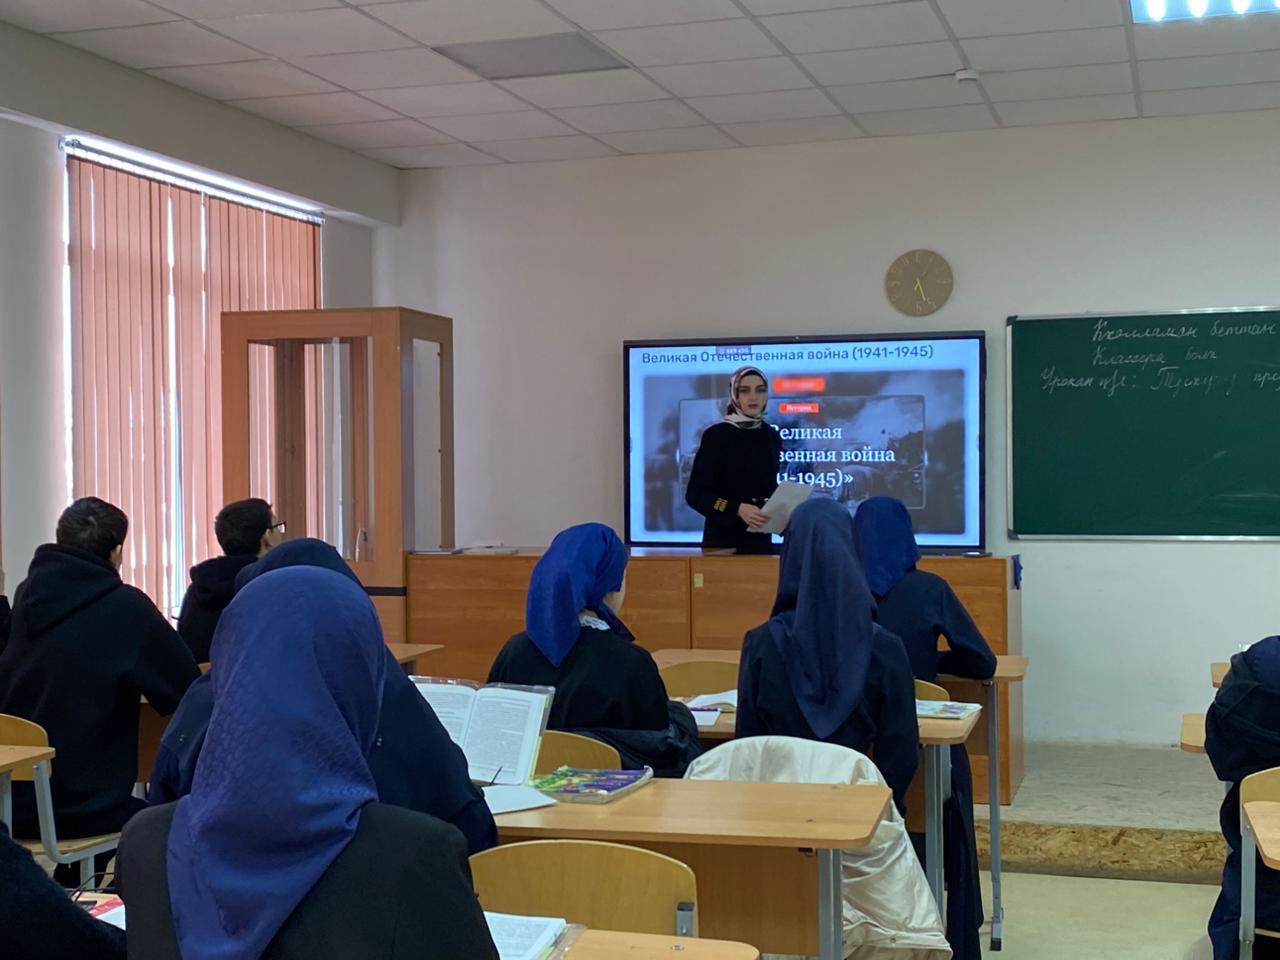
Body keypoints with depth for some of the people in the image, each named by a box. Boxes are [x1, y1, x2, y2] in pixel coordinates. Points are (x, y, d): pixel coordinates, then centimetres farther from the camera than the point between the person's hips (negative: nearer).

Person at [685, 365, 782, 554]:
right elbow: (695, 494, -12)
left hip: (761, 540, 5)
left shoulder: (771, 438, 8)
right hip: (723, 541, -5)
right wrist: (737, 509, -24)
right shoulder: (716, 435, -9)